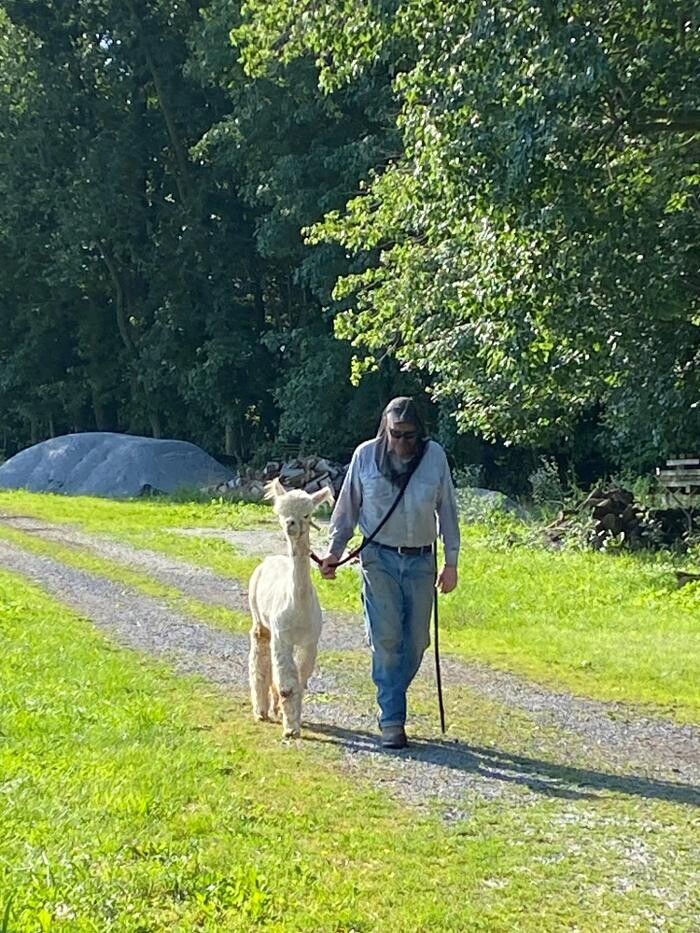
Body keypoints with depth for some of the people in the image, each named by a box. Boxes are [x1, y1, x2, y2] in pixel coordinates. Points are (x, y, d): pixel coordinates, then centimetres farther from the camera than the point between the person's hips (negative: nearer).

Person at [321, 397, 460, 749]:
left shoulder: (434, 455, 0)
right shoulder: (366, 454, -2)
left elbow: (446, 509, 7)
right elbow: (348, 506, 8)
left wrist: (451, 561, 6)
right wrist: (335, 549, 4)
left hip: (421, 561, 2)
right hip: (379, 558, -2)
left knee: (416, 641, 5)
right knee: (386, 640, -7)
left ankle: (391, 700, 25)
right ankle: (391, 720, -1)